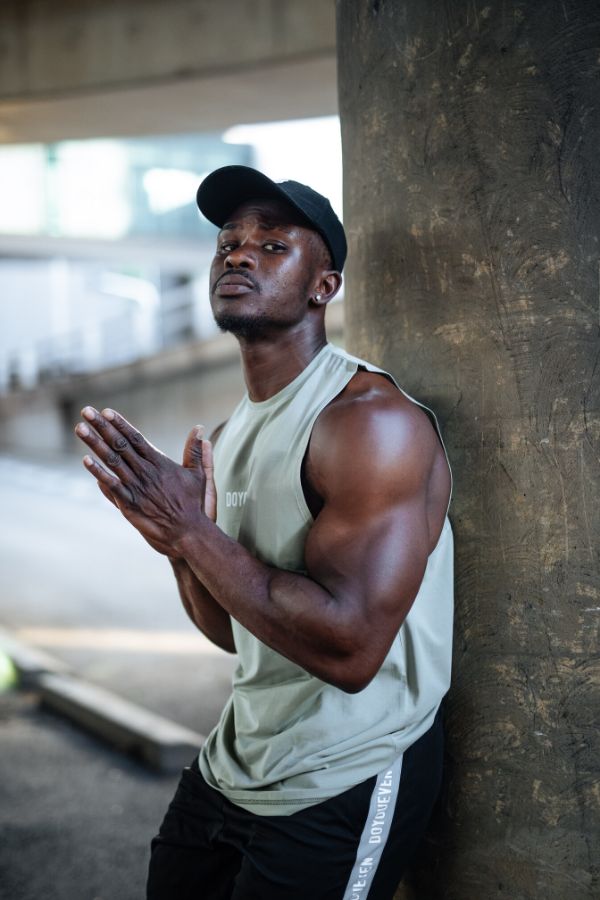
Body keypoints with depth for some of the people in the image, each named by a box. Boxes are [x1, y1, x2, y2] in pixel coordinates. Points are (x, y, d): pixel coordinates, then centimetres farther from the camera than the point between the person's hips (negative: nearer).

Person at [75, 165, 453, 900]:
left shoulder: (370, 420, -21)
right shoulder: (228, 438, 6)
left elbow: (349, 649, -29)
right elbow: (236, 633, 10)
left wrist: (194, 531, -25)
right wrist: (176, 543, -8)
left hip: (344, 788, -7)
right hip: (238, 760, 8)